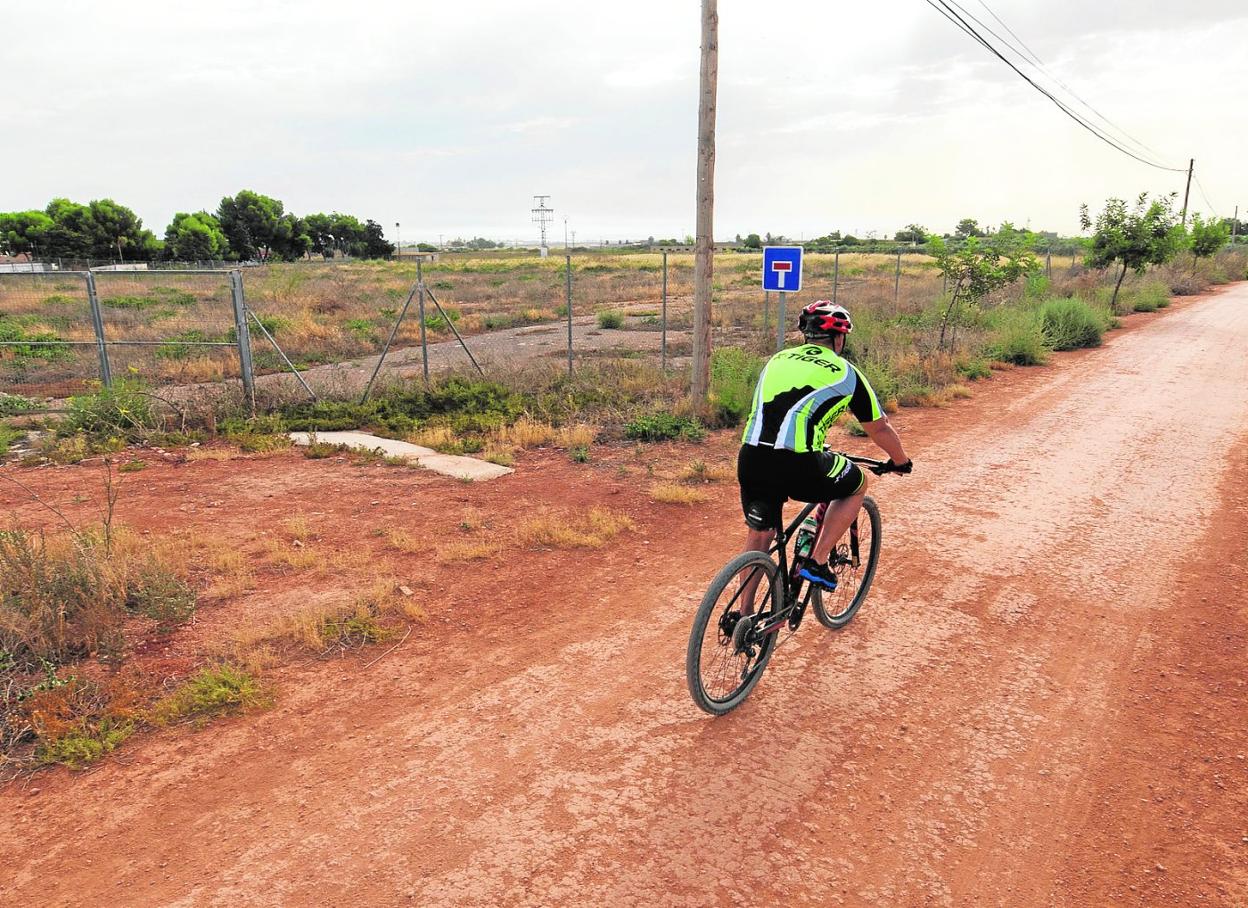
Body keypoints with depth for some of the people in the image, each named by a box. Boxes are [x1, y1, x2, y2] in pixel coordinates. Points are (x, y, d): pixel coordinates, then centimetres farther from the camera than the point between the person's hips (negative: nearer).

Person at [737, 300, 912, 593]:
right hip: (796, 466, -5)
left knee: (759, 533, 26)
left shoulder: (778, 359, 24)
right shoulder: (845, 372, 11)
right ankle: (816, 562, 20)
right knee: (857, 485, 23)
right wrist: (901, 461, 40)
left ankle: (746, 614, 31)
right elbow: (880, 429, 20)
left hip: (749, 459, 5)